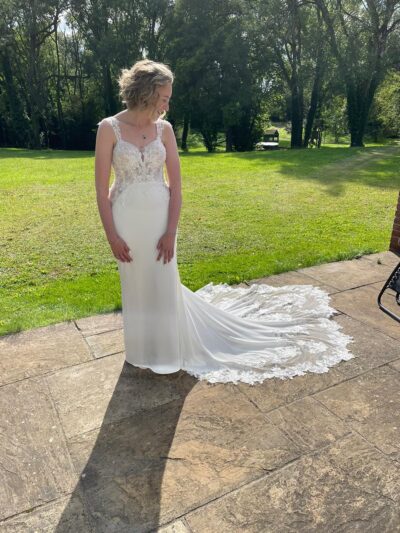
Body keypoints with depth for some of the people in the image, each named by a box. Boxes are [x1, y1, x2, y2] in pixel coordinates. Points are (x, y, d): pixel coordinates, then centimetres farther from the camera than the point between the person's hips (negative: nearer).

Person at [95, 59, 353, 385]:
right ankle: (145, 348, 39)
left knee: (163, 284, 11)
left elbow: (175, 184, -2)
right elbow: (102, 189, -8)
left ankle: (166, 347, 35)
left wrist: (171, 231, -8)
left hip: (160, 218, 1)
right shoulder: (109, 128, -8)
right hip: (127, 221, -1)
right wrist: (112, 236, -10)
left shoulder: (164, 129, -1)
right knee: (137, 286, 15)